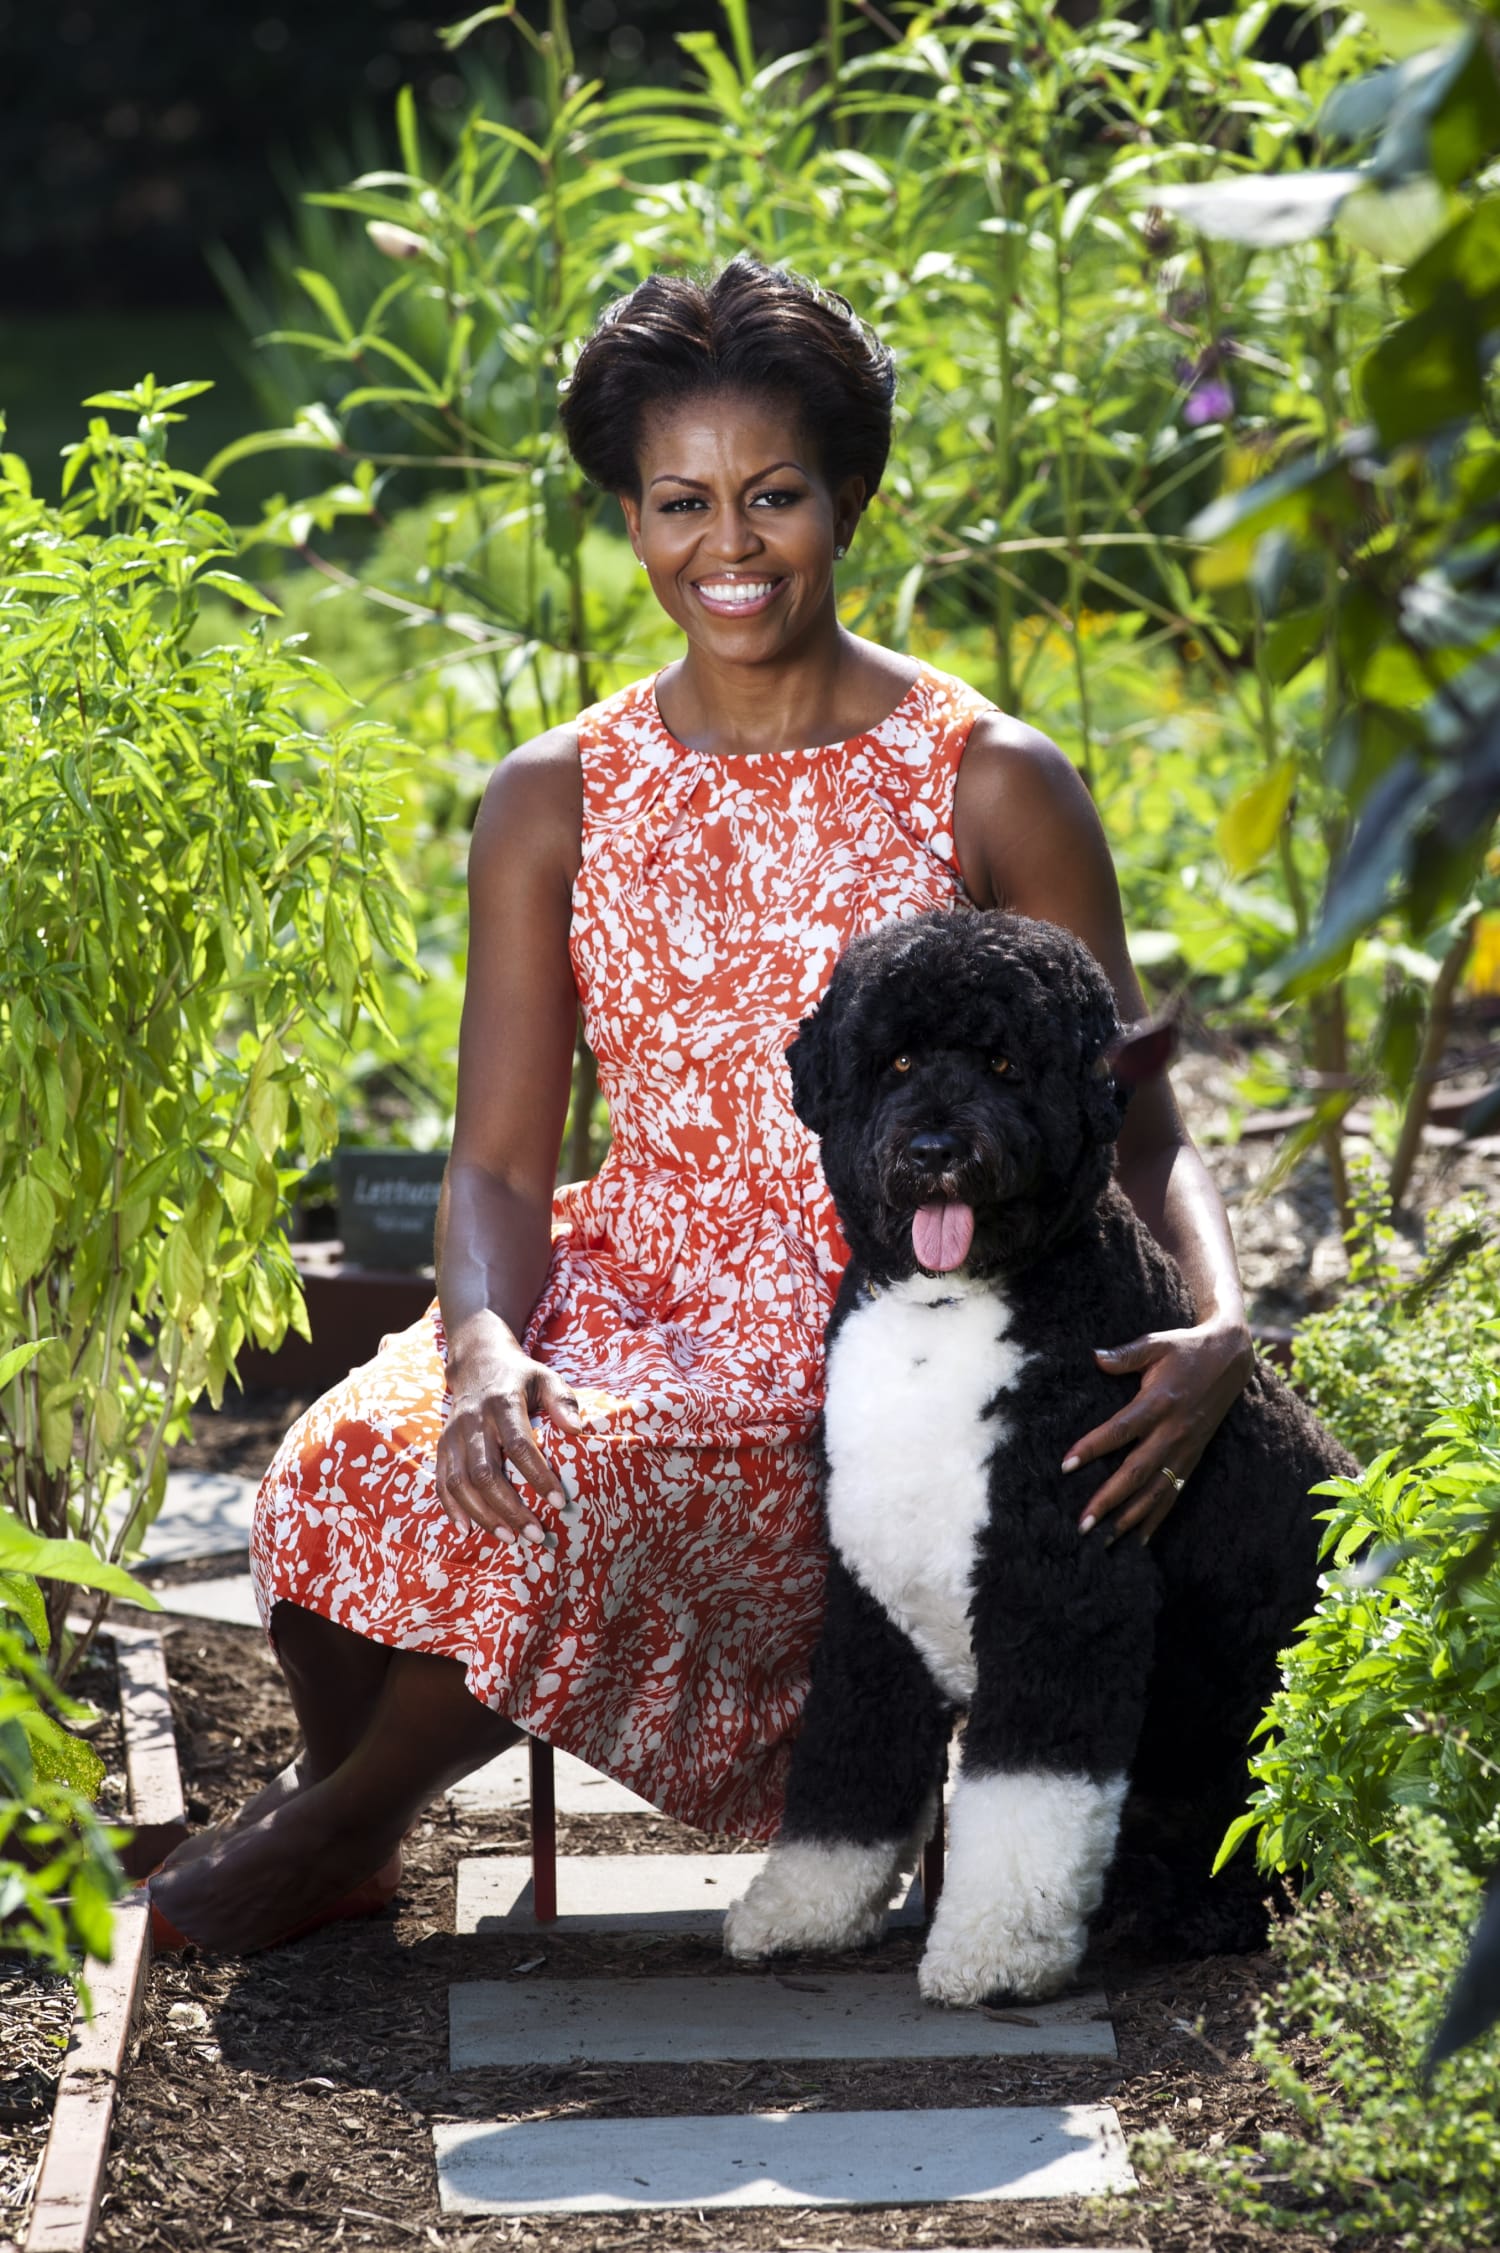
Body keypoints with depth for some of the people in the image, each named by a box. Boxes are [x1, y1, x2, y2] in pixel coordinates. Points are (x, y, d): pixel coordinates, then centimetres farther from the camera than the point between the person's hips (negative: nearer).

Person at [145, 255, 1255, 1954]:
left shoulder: (992, 787, -2)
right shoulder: (554, 803, 6)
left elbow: (1132, 1125, 1)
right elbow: (498, 1162, 2)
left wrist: (1219, 1321, -20)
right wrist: (483, 1340, -20)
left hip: (869, 1336, -3)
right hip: (628, 1283, 3)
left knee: (561, 1490, -32)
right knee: (353, 1463, -29)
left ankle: (346, 1819, -2)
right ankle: (338, 1784, 2)